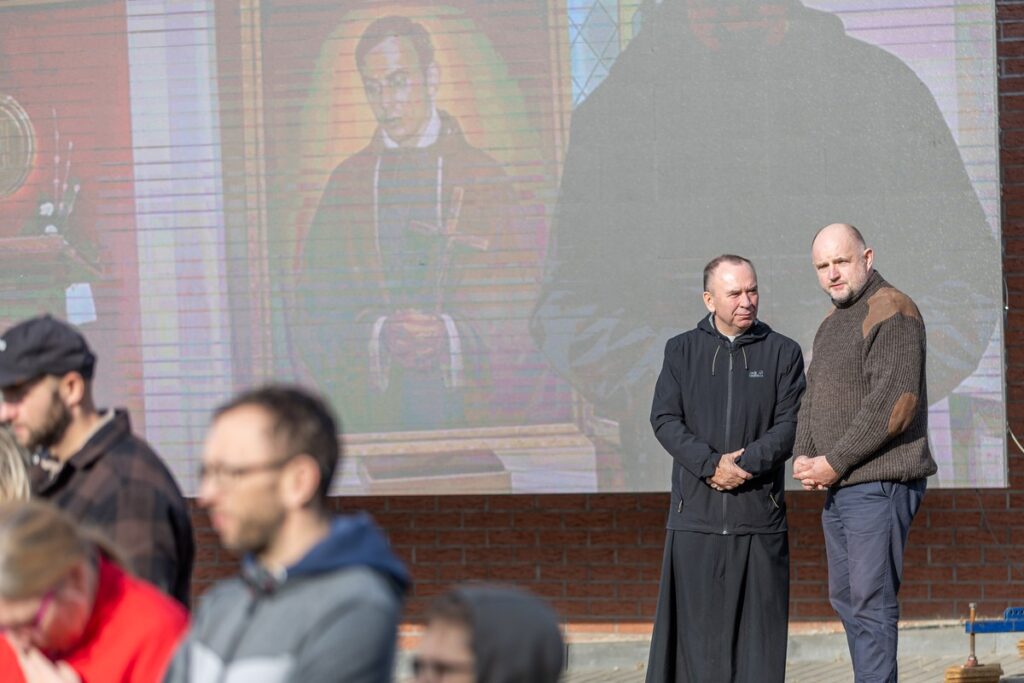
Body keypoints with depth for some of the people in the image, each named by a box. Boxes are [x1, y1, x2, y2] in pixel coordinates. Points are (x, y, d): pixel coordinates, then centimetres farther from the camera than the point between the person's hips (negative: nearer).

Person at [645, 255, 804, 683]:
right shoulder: (682, 350, 10)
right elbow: (665, 419, 0)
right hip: (695, 514, 0)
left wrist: (745, 464, -15)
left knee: (758, 624, -1)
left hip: (759, 517, 0)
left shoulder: (782, 353, 8)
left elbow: (790, 426, -1)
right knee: (696, 624, -2)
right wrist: (711, 465, -14)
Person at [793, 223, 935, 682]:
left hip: (880, 484, -10)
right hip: (840, 487, 10)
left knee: (871, 600, -12)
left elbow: (894, 404, -20)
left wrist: (834, 463, -16)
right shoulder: (833, 322, 19)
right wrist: (803, 456, 2)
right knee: (846, 598, 11)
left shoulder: (891, 313, -11)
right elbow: (813, 398, 21)